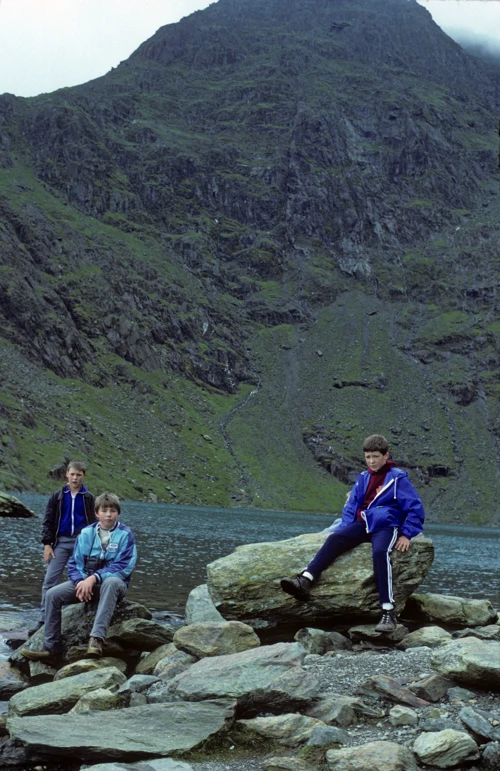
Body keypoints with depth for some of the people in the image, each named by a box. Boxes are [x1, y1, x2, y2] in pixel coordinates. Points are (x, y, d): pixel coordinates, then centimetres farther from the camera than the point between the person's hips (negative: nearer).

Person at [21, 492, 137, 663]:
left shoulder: (125, 534, -7)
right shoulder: (86, 533, 5)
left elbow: (123, 567, -16)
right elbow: (74, 563, 4)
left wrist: (94, 578, -25)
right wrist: (80, 582, -18)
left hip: (113, 583, -5)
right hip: (85, 581, 5)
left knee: (111, 582, -41)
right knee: (53, 594, -17)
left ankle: (96, 638, -50)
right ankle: (52, 650, -14)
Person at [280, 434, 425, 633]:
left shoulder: (398, 478, 0)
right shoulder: (363, 479, 15)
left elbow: (415, 509, 0)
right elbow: (350, 508, 19)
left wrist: (406, 535, -9)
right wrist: (345, 529, 4)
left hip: (386, 526, -5)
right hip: (363, 525, 5)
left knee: (380, 552, -36)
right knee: (334, 539, -23)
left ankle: (389, 612, -38)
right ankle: (305, 581, -39)